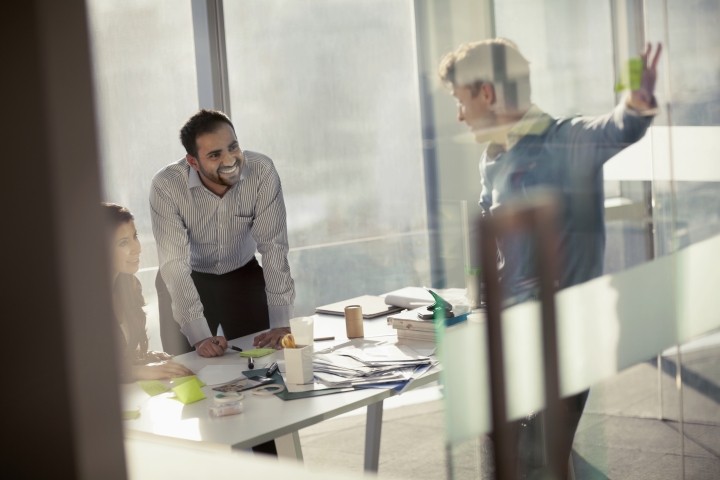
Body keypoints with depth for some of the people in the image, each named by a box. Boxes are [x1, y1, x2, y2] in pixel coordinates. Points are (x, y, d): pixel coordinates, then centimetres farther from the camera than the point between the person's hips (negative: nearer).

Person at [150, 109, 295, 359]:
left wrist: (281, 323, -29)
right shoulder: (167, 186, -29)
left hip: (243, 277, 2)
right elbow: (175, 264, -31)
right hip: (187, 283, -1)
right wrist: (199, 337, -39)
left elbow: (273, 245, -23)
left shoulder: (262, 172, -25)